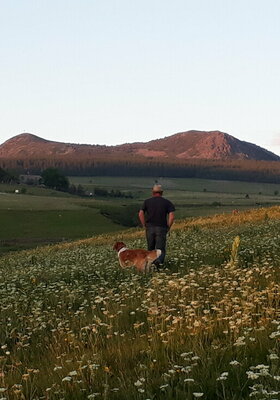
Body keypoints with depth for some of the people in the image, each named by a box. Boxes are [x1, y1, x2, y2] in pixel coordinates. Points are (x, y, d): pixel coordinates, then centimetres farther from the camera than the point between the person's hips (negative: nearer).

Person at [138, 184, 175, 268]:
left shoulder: (147, 201, 7)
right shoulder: (167, 202, 4)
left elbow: (140, 214, -5)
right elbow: (171, 216, -8)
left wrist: (144, 226, 3)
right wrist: (168, 228, 2)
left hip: (149, 228, 2)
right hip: (161, 228, -1)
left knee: (150, 248, 18)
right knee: (160, 250, -2)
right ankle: (159, 261, -29)